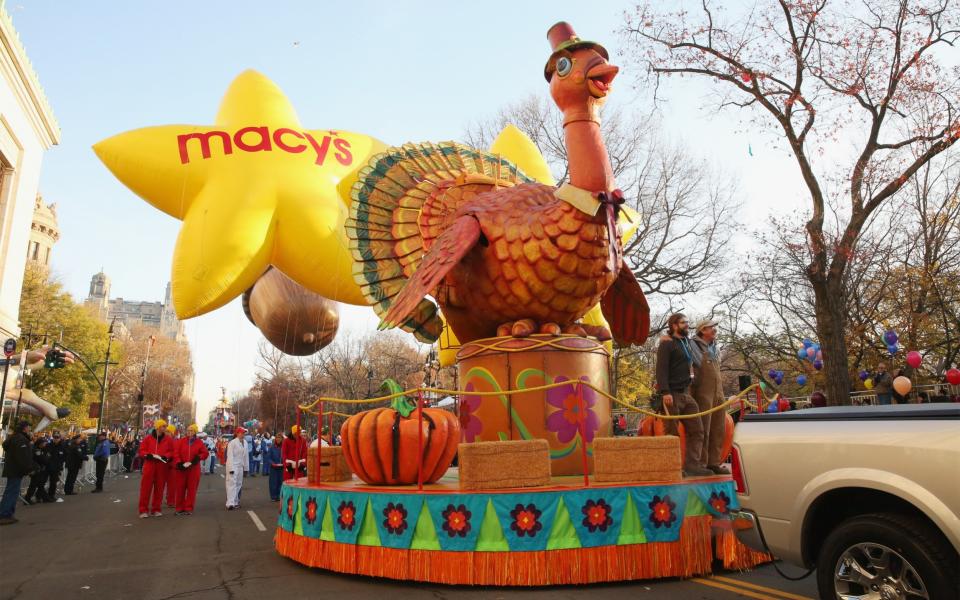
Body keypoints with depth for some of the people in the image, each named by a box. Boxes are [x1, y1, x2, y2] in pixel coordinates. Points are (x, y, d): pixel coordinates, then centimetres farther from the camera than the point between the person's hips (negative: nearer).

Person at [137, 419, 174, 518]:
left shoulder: (168, 439, 7)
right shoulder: (148, 438, 3)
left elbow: (172, 451, 7)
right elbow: (141, 451, 4)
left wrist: (166, 456, -12)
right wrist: (147, 455, -15)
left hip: (162, 466, 2)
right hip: (149, 465, -2)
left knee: (159, 488, 5)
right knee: (146, 487, -4)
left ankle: (156, 509, 14)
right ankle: (143, 510, 2)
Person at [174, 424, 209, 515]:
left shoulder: (199, 442, 2)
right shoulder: (181, 441, 3)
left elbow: (205, 453, 5)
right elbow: (176, 453, -2)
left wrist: (199, 457, -13)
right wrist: (178, 463, -15)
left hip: (194, 468, -1)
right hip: (182, 468, 1)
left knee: (192, 488, 2)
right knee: (180, 488, 4)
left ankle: (189, 508, 10)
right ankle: (180, 508, 14)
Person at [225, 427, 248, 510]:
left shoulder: (245, 442, 9)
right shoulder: (232, 443, -11)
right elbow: (230, 456, -15)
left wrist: (246, 467, 10)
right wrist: (231, 468, -20)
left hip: (240, 466, 7)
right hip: (233, 466, -7)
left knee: (238, 484, 10)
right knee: (232, 483, -12)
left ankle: (235, 502, 18)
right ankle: (230, 503, -16)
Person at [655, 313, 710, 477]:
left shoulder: (687, 343, 19)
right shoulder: (667, 343, -6)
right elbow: (661, 369, -15)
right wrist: (665, 392, -24)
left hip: (686, 394, 8)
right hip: (672, 395, -8)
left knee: (696, 430, 3)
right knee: (672, 433, -3)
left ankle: (692, 465, 3)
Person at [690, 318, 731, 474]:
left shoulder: (715, 347, 15)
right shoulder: (694, 346, -6)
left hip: (718, 392, 7)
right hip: (703, 392, -7)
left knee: (718, 430, 8)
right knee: (703, 429, -5)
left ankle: (714, 463, 16)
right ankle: (700, 464, 0)